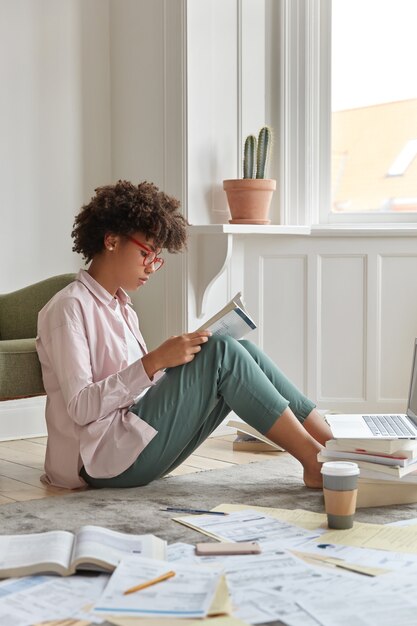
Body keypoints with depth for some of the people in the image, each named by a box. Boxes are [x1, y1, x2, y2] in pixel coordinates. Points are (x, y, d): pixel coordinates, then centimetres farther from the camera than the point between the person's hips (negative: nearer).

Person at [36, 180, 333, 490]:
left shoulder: (122, 308, 19)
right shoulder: (68, 308, -9)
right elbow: (80, 407, -18)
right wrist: (154, 361, -24)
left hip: (137, 446, 9)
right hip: (105, 456, -8)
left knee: (244, 351, -5)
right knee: (222, 353, -19)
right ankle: (315, 463, -15)